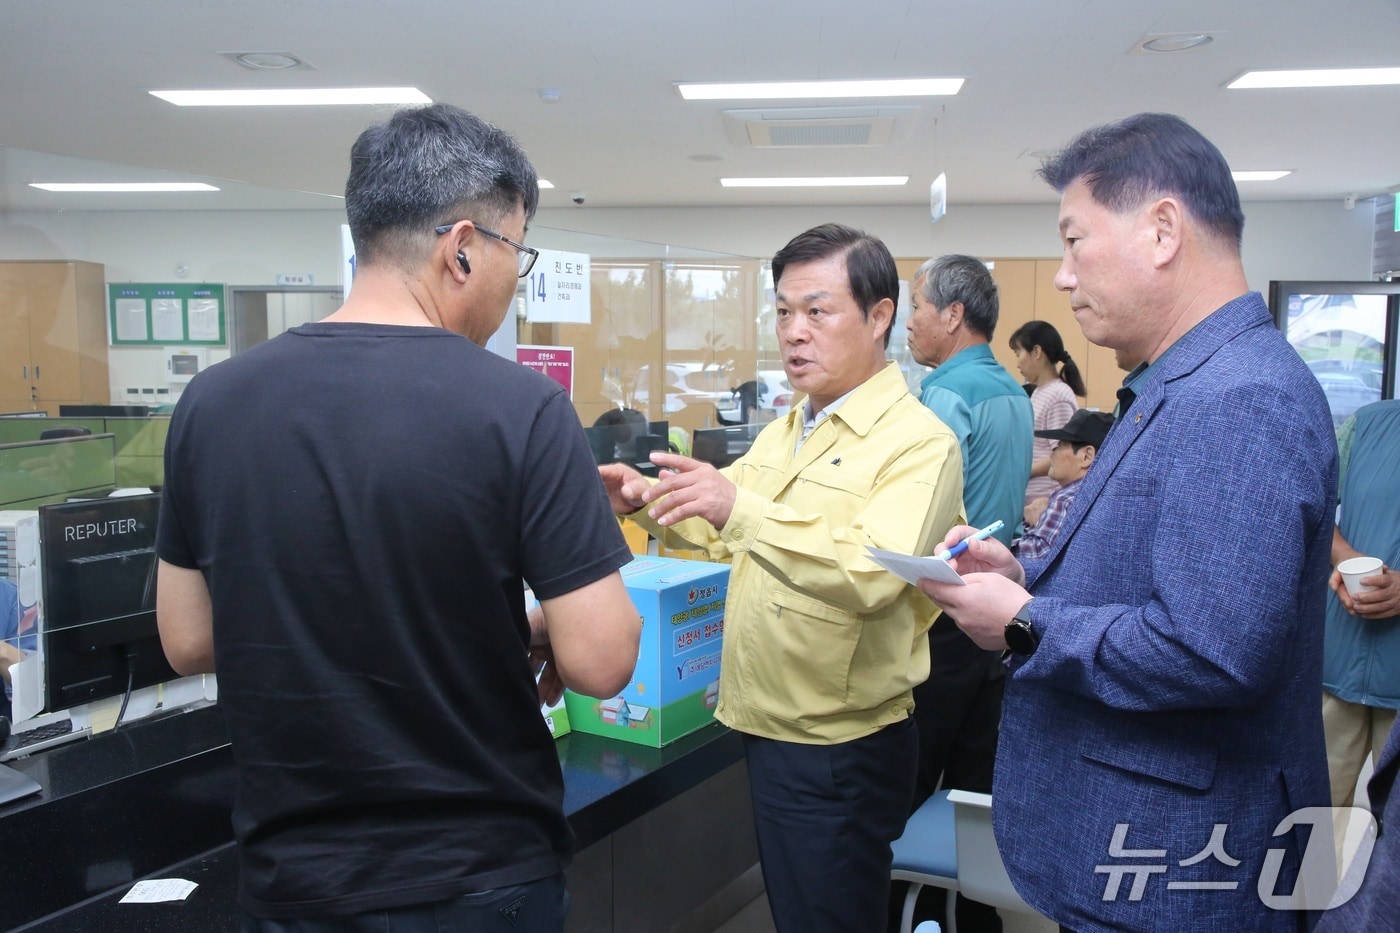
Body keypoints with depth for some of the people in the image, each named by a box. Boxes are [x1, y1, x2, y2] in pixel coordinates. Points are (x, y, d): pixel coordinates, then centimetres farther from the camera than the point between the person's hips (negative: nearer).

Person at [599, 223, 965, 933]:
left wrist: (741, 510, -40)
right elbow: (719, 530, 17)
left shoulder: (918, 442, -17)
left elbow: (873, 575, -32)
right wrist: (647, 500, -2)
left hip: (838, 749, -8)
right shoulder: (784, 432, 10)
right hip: (767, 729, 8)